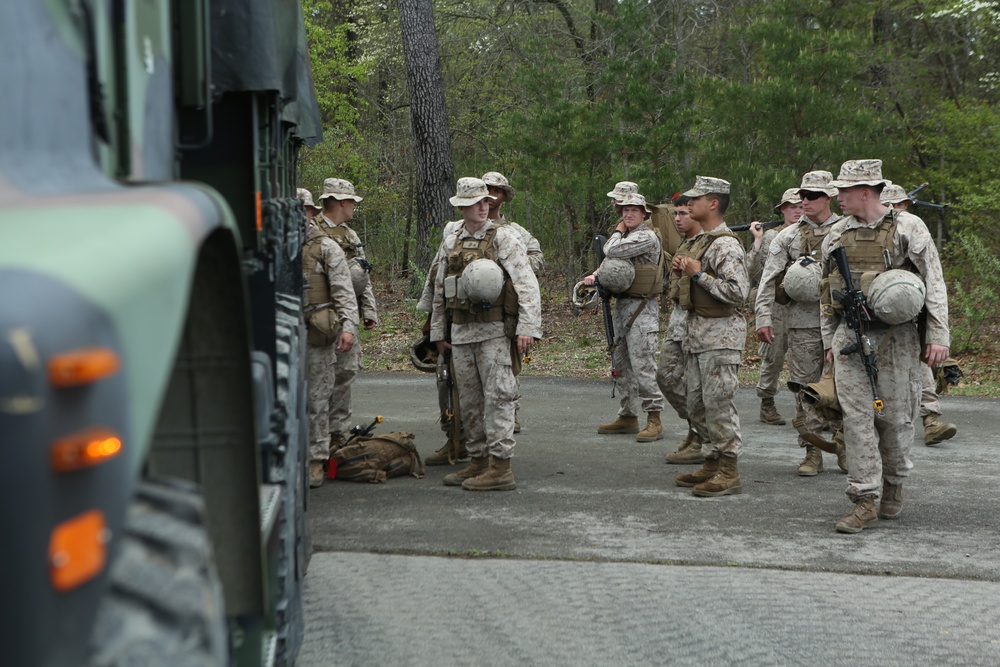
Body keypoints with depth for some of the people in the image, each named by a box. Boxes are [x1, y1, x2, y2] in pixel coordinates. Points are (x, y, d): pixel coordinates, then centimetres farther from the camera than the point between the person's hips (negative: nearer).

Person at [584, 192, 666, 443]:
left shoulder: (647, 237, -12)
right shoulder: (626, 237, 18)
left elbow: (612, 251, -21)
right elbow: (610, 261, 20)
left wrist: (617, 232, -1)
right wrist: (595, 275, 0)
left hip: (641, 309, -10)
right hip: (622, 305, 10)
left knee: (643, 365, -12)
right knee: (623, 365, 13)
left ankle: (654, 420, -11)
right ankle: (627, 416, 20)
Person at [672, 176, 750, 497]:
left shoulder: (726, 245, -15)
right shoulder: (702, 241, 16)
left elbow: (738, 291, -25)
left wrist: (699, 274, -19)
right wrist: (684, 272, 8)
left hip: (721, 333, -10)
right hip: (697, 332, 10)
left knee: (718, 402, -7)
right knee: (697, 403, 13)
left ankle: (729, 473, -2)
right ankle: (712, 464, 22)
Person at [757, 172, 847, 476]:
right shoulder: (788, 236, 8)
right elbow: (768, 279, 4)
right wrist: (763, 317, -5)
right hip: (802, 322, 1)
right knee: (805, 386, 1)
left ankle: (845, 447, 13)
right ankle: (812, 451, 8)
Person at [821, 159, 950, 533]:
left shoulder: (908, 228, -3)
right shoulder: (836, 236, 9)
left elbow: (934, 284, -3)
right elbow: (828, 294, 19)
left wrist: (938, 336, -9)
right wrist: (829, 341, 17)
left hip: (896, 337, -3)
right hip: (850, 337, 3)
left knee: (895, 415, 4)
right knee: (856, 417, -4)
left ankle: (894, 484, 28)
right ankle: (865, 501, -2)